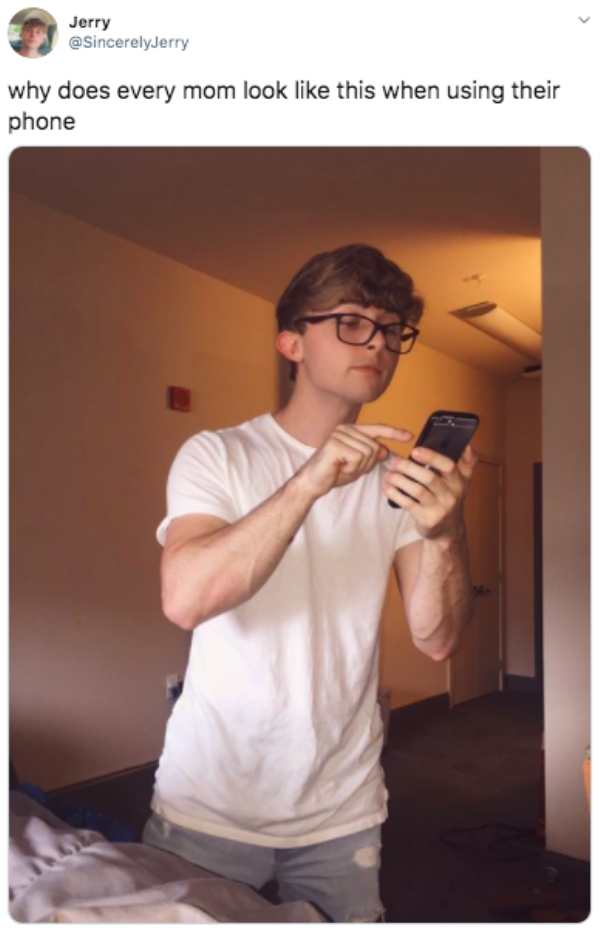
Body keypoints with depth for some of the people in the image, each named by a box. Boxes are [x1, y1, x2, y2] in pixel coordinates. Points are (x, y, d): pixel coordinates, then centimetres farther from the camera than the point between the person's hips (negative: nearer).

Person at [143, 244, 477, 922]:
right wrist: (310, 484, -35)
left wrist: (444, 531, -30)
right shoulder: (217, 456, -9)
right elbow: (184, 600, -25)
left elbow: (437, 640, -11)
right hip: (208, 807, -2)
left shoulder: (398, 477, -1)